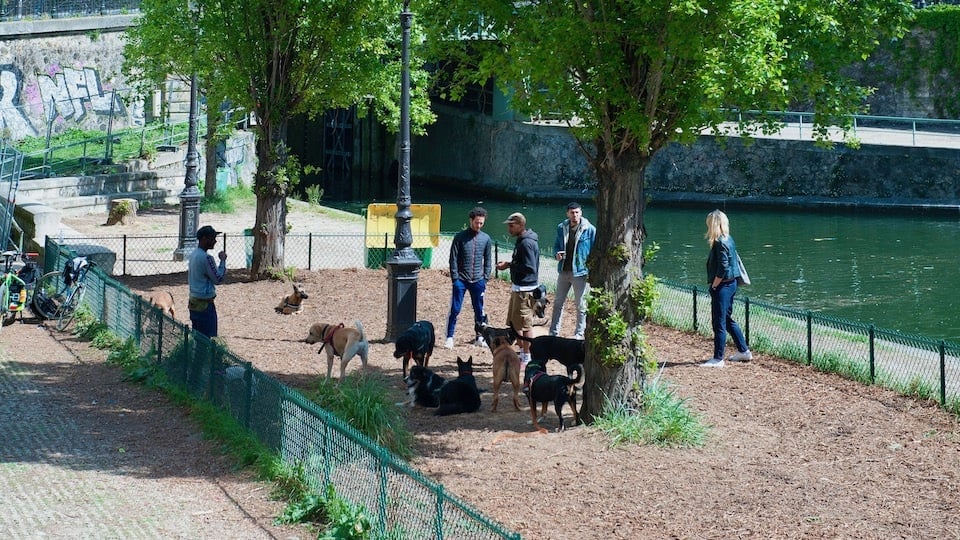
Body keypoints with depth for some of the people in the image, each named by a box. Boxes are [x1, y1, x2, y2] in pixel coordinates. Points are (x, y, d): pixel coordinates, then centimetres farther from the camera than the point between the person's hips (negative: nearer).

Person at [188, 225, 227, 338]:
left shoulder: (193, 254, 9)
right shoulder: (206, 258, -20)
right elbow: (218, 279, -14)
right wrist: (223, 261, -6)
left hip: (193, 302, 9)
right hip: (205, 304, -9)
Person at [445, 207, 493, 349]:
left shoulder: (486, 239, 4)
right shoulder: (460, 237, -4)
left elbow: (488, 261, 10)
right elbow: (453, 259, -4)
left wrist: (485, 278, 2)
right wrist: (455, 278, -9)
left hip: (478, 281, 3)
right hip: (461, 280, -3)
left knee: (479, 310, 9)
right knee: (455, 310, -3)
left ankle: (480, 337, 20)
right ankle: (449, 337, 3)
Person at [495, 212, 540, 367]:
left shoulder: (527, 243, -19)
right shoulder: (521, 241, 12)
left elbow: (530, 267, -23)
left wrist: (509, 265, -16)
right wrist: (509, 264, 5)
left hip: (525, 289, -11)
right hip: (518, 287, 11)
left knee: (524, 325, -3)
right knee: (514, 323, 17)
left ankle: (526, 359, 4)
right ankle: (522, 353, 28)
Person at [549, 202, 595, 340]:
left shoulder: (590, 230, -9)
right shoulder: (561, 228, 4)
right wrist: (557, 254, -8)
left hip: (580, 272, -5)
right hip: (564, 270, 5)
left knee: (581, 305, 5)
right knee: (558, 302, 12)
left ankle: (579, 334, 16)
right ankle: (553, 332, 21)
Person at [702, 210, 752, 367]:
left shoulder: (720, 243, -19)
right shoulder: (729, 240, 9)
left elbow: (723, 268, -23)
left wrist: (714, 285, -13)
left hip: (722, 286, -10)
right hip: (731, 284, 10)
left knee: (719, 323, -4)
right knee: (728, 319, 20)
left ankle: (718, 359, 1)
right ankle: (744, 351, 28)